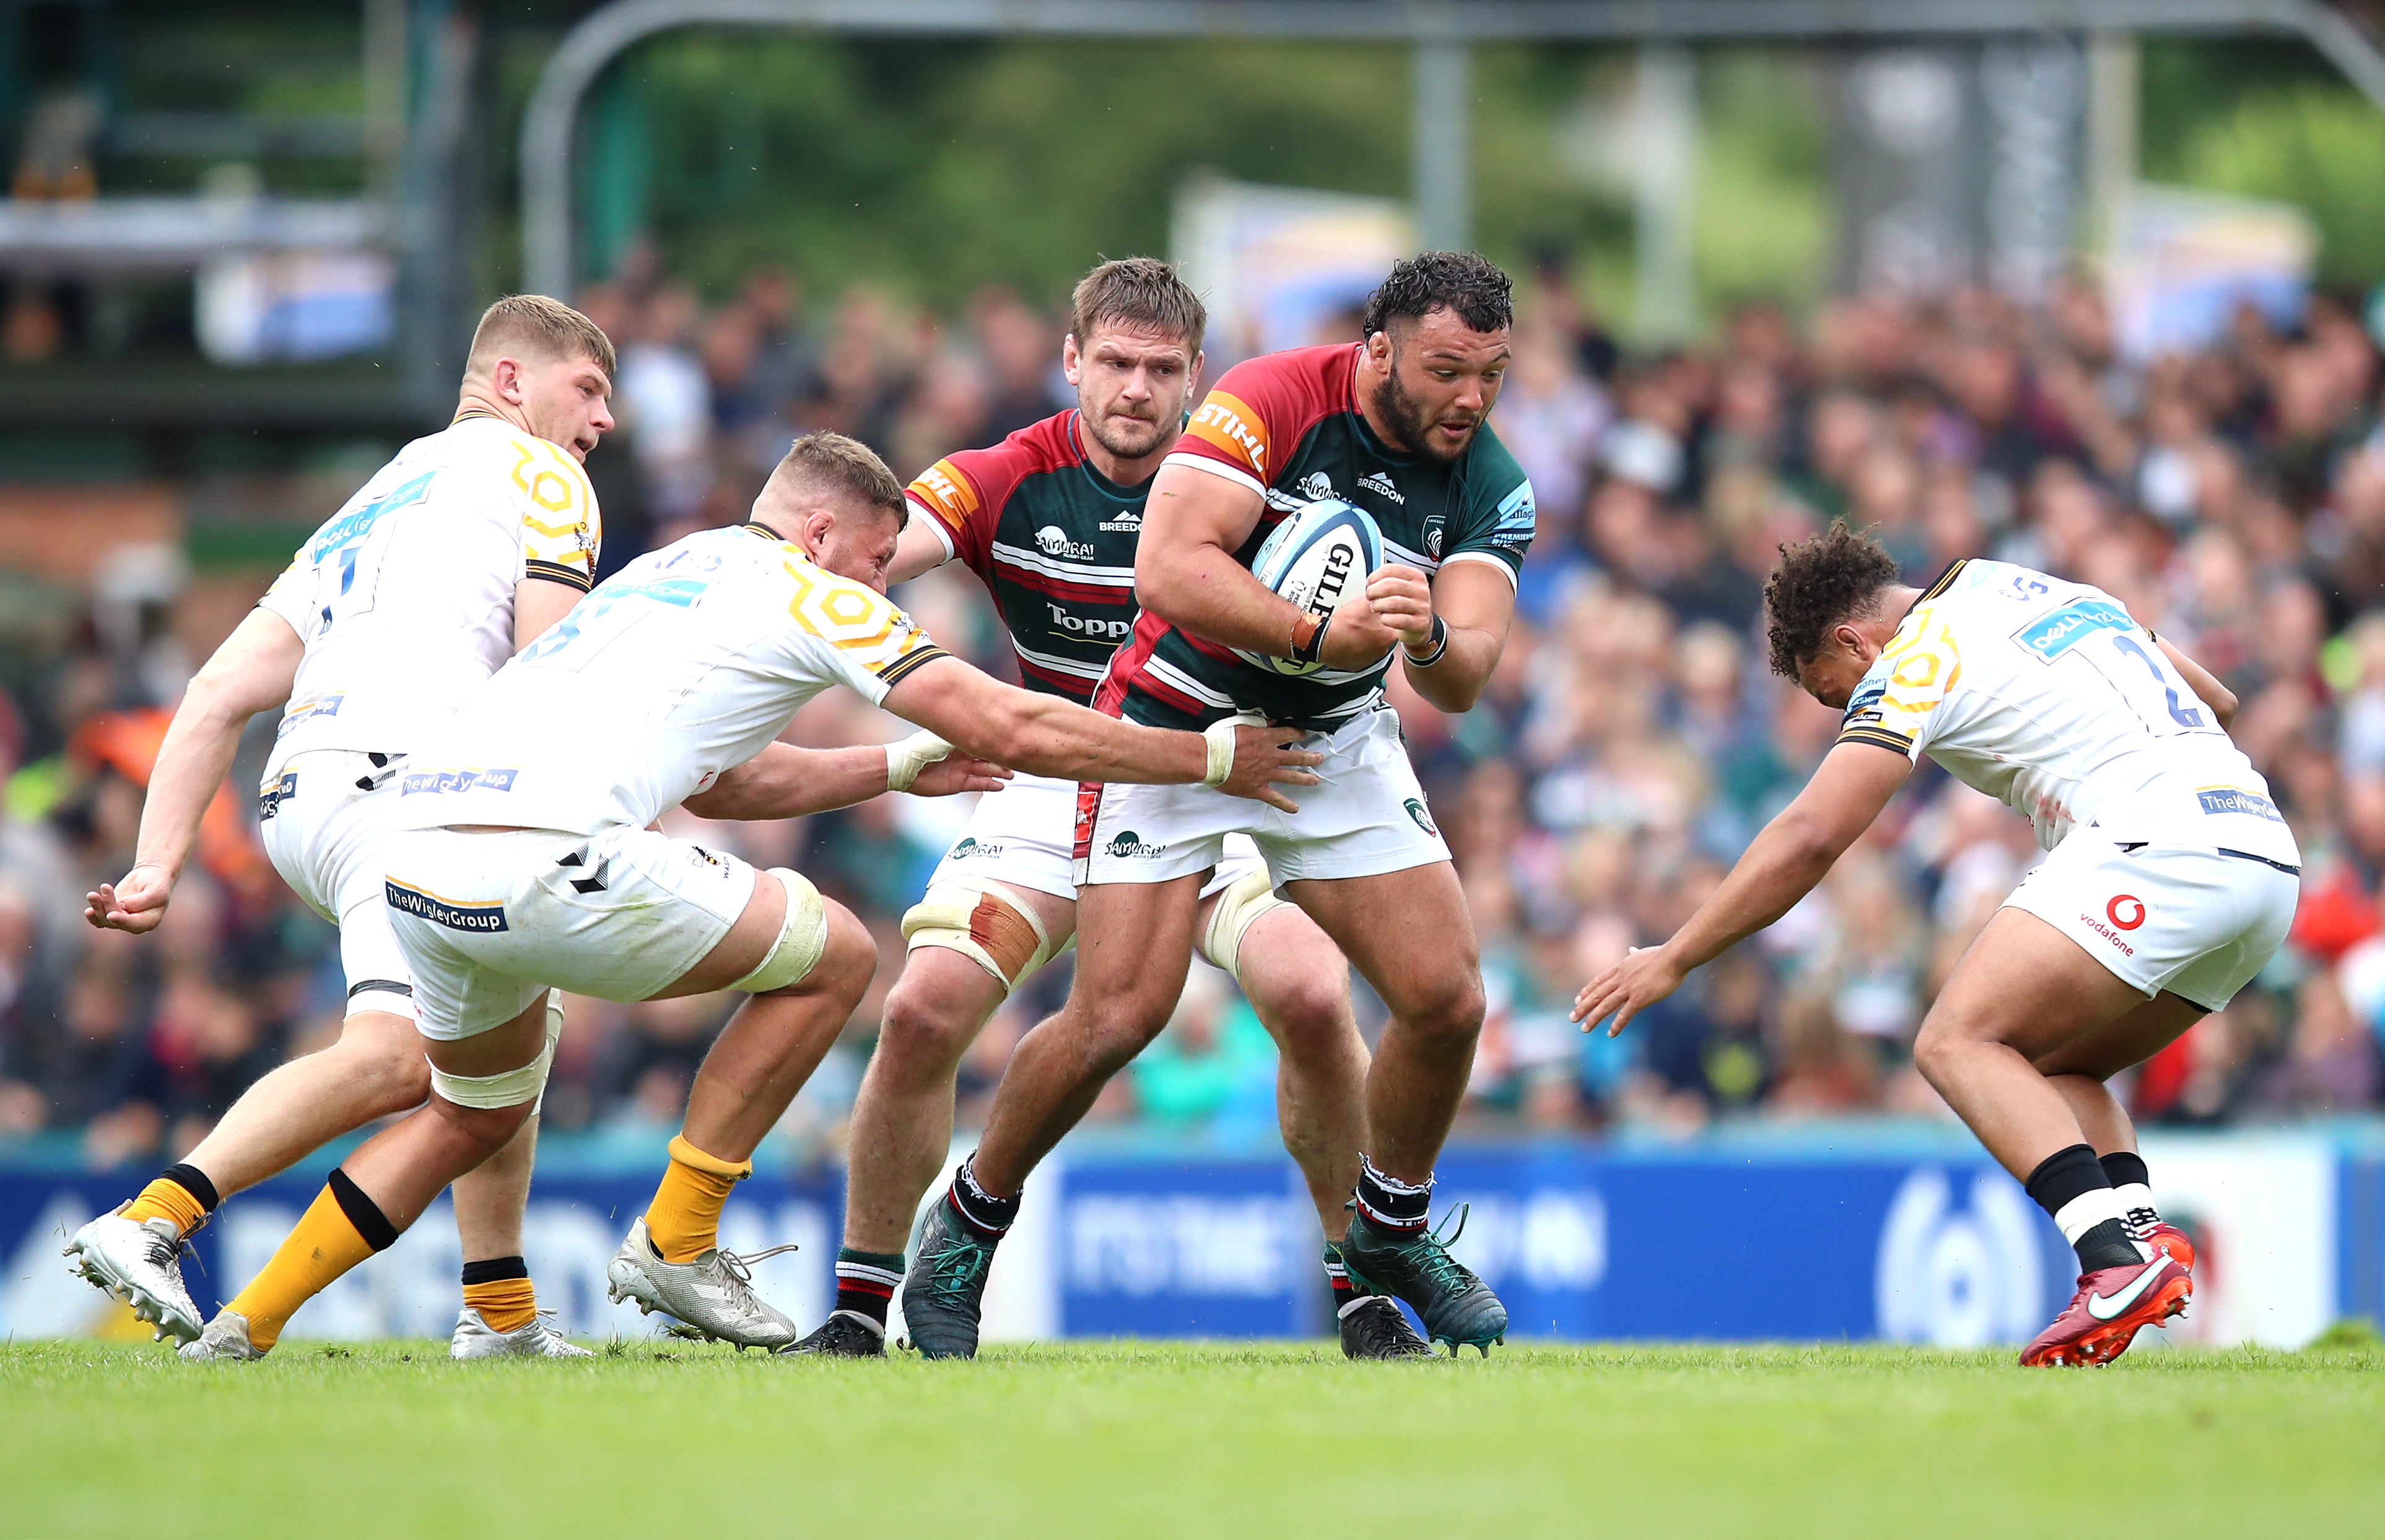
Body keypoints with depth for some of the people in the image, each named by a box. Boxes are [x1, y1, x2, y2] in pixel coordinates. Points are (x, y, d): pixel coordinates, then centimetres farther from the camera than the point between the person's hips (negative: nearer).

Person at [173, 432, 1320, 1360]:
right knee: (832, 954, 8)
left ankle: (242, 1327, 22)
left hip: (419, 849, 9)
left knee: (474, 1118, 32)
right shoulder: (804, 590, 8)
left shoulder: (674, 572, 32)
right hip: (542, 863, -9)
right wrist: (1214, 759, 16)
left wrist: (895, 768, 48)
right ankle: (674, 1244, 8)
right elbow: (1018, 732, 7)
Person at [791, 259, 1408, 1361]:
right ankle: (861, 1307, 0)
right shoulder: (1010, 483, -12)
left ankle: (1363, 1293, -5)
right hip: (1052, 795, 0)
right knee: (922, 1013, -18)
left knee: (1313, 999, -24)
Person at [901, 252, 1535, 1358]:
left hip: (1336, 734, 5)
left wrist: (1433, 641, -42)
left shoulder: (1491, 485, -10)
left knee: (1446, 998, -7)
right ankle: (965, 1226, 10)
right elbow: (1168, 565, -33)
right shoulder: (1274, 399, -23)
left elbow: (1463, 679, -19)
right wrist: (1322, 635, -42)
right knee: (1119, 1016, -14)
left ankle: (1390, 1232, 20)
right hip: (1179, 719, -5)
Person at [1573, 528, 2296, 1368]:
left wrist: (1672, 958, 0)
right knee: (2050, 1072, 19)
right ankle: (2142, 1227, -6)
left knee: (1958, 1042, -12)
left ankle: (2119, 1258, -28)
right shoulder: (2049, 591, 26)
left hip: (2158, 841, -9)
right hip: (2270, 857, 9)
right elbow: (2216, 701, 32)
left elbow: (1808, 837, -6)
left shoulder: (1916, 663, 1)